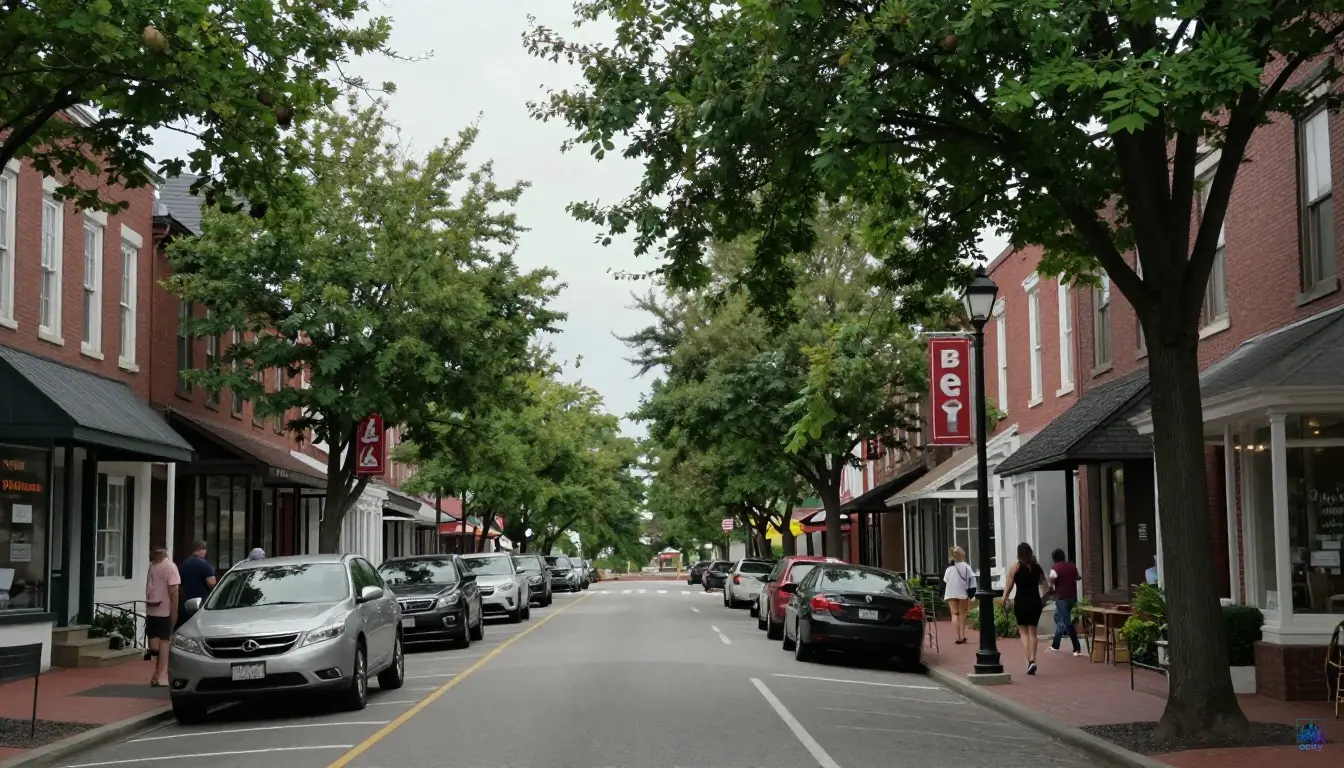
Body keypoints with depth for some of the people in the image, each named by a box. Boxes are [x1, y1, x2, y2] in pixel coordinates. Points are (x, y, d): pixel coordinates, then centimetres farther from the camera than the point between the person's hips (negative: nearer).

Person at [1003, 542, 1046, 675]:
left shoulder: (1015, 567, -6)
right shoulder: (1036, 566, 4)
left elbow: (1009, 586, -5)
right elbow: (1042, 581, 13)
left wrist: (1004, 600, 5)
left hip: (1021, 602, -3)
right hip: (1035, 601, 3)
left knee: (1023, 632, 4)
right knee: (1032, 631, 11)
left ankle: (1030, 660, -12)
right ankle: (1033, 659, 0)